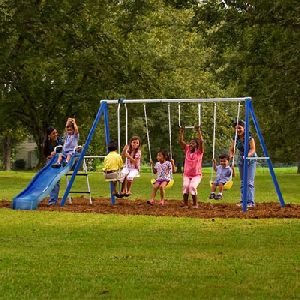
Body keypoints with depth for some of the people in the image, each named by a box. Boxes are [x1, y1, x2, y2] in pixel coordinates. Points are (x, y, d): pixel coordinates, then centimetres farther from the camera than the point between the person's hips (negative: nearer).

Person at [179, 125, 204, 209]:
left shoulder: (199, 151, -3)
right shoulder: (187, 149, 6)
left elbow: (201, 142, -18)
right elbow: (181, 142, -1)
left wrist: (199, 132, -25)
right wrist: (181, 133, -11)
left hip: (196, 175, -3)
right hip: (186, 174, 3)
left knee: (192, 186, -25)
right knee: (185, 186, -23)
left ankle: (195, 204, -9)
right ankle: (185, 203, -12)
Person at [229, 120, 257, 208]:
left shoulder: (249, 137, -18)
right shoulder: (236, 138, -2)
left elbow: (253, 149, -22)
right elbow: (232, 149, 1)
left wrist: (247, 155, -40)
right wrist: (231, 155, -22)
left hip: (250, 160, -6)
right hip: (241, 160, 6)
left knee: (249, 182, -12)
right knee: (242, 182, 8)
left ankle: (250, 202, -13)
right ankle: (243, 201, 13)